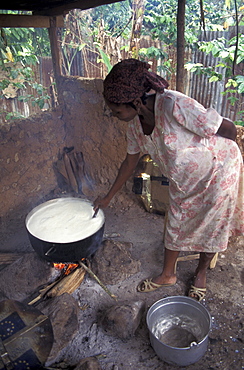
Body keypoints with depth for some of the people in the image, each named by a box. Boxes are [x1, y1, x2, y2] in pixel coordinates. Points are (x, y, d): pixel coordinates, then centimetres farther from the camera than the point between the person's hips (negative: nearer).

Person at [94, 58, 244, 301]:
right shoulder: (135, 124, -12)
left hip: (217, 171, -6)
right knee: (175, 226, 15)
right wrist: (108, 197, 10)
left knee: (211, 227, 12)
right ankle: (167, 275, 37)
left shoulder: (174, 106, -36)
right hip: (183, 182, 6)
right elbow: (130, 161, 4)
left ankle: (201, 274, 38)